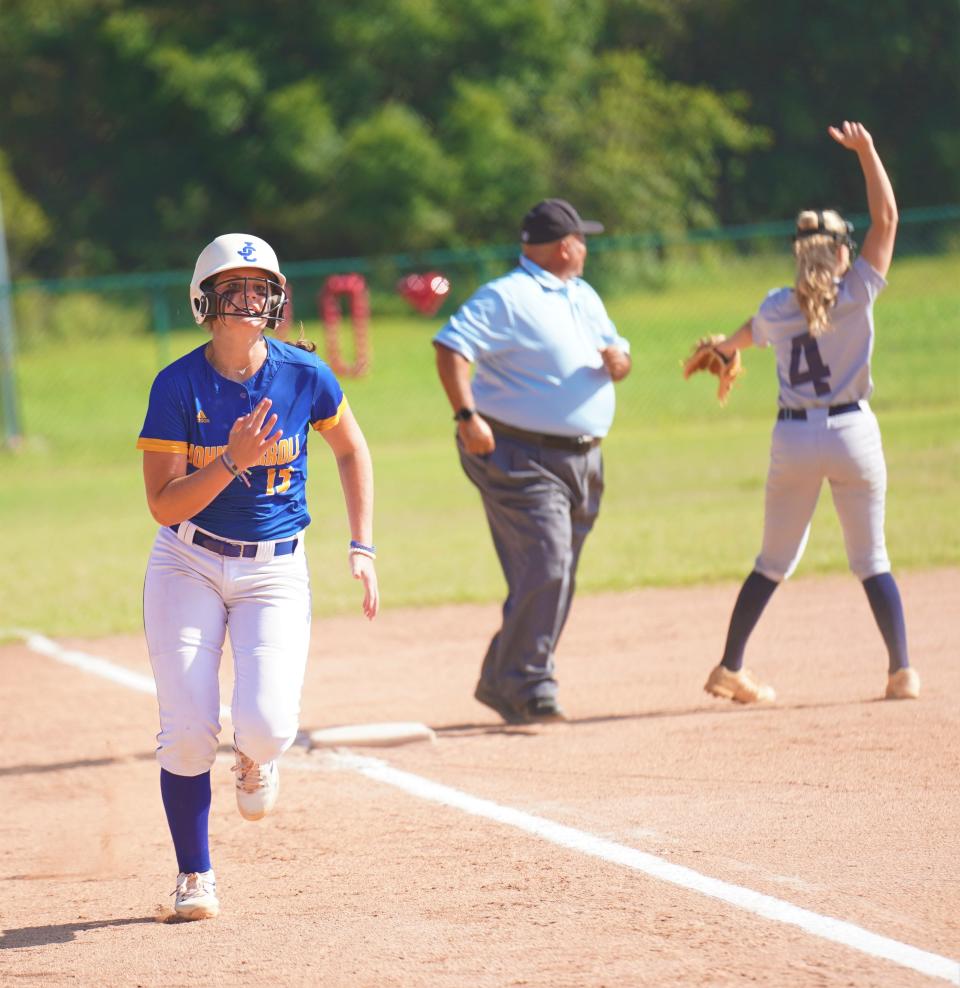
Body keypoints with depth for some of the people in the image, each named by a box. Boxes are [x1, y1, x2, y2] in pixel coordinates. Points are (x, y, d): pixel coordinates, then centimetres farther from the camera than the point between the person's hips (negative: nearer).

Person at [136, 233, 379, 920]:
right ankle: (195, 877, 10)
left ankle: (255, 758, 21)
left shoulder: (304, 375, -6)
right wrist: (234, 460, -27)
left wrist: (363, 548, 5)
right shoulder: (178, 385, -11)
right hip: (188, 566, -1)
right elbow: (165, 505, -13)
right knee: (188, 731, -10)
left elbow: (352, 450, 12)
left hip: (276, 570, 1)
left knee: (267, 725, -18)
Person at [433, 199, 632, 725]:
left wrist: (617, 359, -3)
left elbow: (617, 359, 22)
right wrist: (466, 416, -31)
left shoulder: (585, 298, 18)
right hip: (521, 458, -9)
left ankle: (501, 683, 22)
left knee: (554, 579, 11)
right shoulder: (507, 297, -11)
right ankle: (526, 686, -11)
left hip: (581, 460, 9)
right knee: (546, 568, -17)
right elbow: (451, 346, -20)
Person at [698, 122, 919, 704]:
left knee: (775, 563, 12)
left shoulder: (776, 308, 3)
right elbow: (886, 217, -5)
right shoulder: (857, 294, -6)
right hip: (853, 432, -2)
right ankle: (903, 673, 4)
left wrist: (722, 351, 49)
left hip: (793, 439, 2)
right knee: (872, 561, 7)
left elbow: (746, 335, 27)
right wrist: (865, 151, -5)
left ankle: (730, 670, 11)